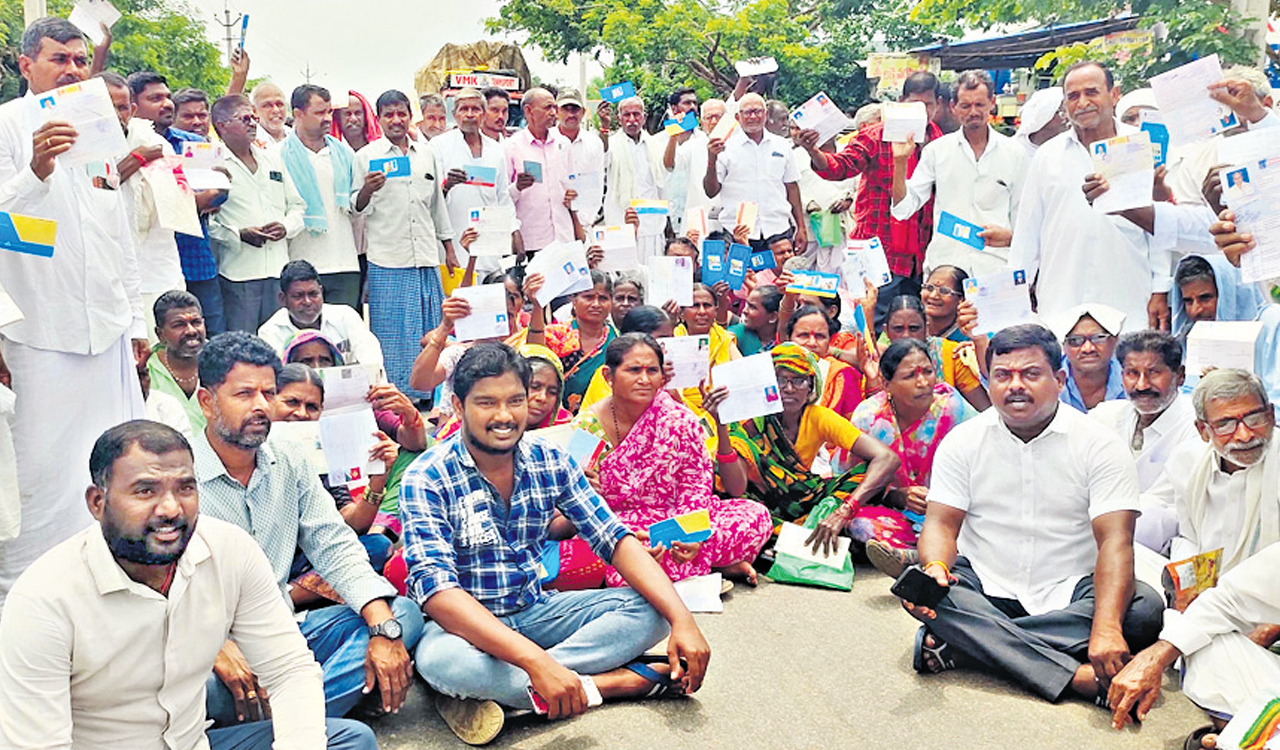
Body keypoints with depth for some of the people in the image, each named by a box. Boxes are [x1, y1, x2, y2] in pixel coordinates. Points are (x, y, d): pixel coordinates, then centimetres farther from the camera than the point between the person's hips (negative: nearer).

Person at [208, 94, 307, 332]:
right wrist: (239, 234, -17)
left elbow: (297, 206, 21)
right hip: (237, 272, -5)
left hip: (278, 269, 5)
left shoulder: (273, 159, 19)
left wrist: (286, 227, 1)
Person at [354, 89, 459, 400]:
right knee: (391, 333, -1)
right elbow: (358, 209, 0)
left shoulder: (427, 154, 15)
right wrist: (368, 189, -21)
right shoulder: (366, 156, 2)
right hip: (387, 261, -4)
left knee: (430, 328, 6)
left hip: (426, 258, 4)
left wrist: (449, 249, 18)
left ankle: (428, 392, 16)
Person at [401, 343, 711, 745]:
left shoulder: (550, 461, -3)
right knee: (441, 659, -38)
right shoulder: (426, 480, -17)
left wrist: (681, 618, -22)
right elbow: (437, 589, -28)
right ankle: (620, 680, -25)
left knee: (648, 610, -13)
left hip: (535, 610, 5)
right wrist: (536, 660, -41)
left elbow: (615, 540, -6)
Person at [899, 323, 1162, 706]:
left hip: (1069, 594, 0)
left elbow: (1115, 541, -15)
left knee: (1145, 608, -29)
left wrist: (1106, 628, -32)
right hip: (984, 588, 0)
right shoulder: (962, 441, 3)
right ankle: (1075, 676, -36)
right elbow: (942, 523, -1)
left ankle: (956, 644, -31)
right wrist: (935, 567, -28)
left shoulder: (1099, 444, -4)